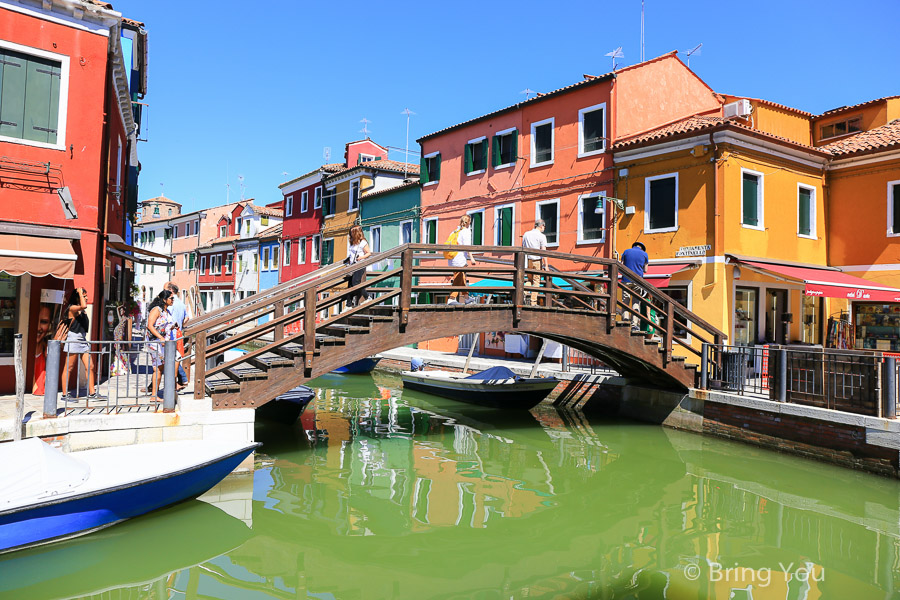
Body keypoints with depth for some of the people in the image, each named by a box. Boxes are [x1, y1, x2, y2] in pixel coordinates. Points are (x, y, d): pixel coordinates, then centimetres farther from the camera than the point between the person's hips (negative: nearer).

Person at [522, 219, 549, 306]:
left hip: (528, 260, 4)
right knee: (536, 281, 3)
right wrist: (546, 265, -9)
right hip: (537, 260, -4)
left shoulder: (526, 234, 6)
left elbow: (523, 249, 10)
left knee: (529, 279, 18)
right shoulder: (542, 236, -8)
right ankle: (533, 301, 0)